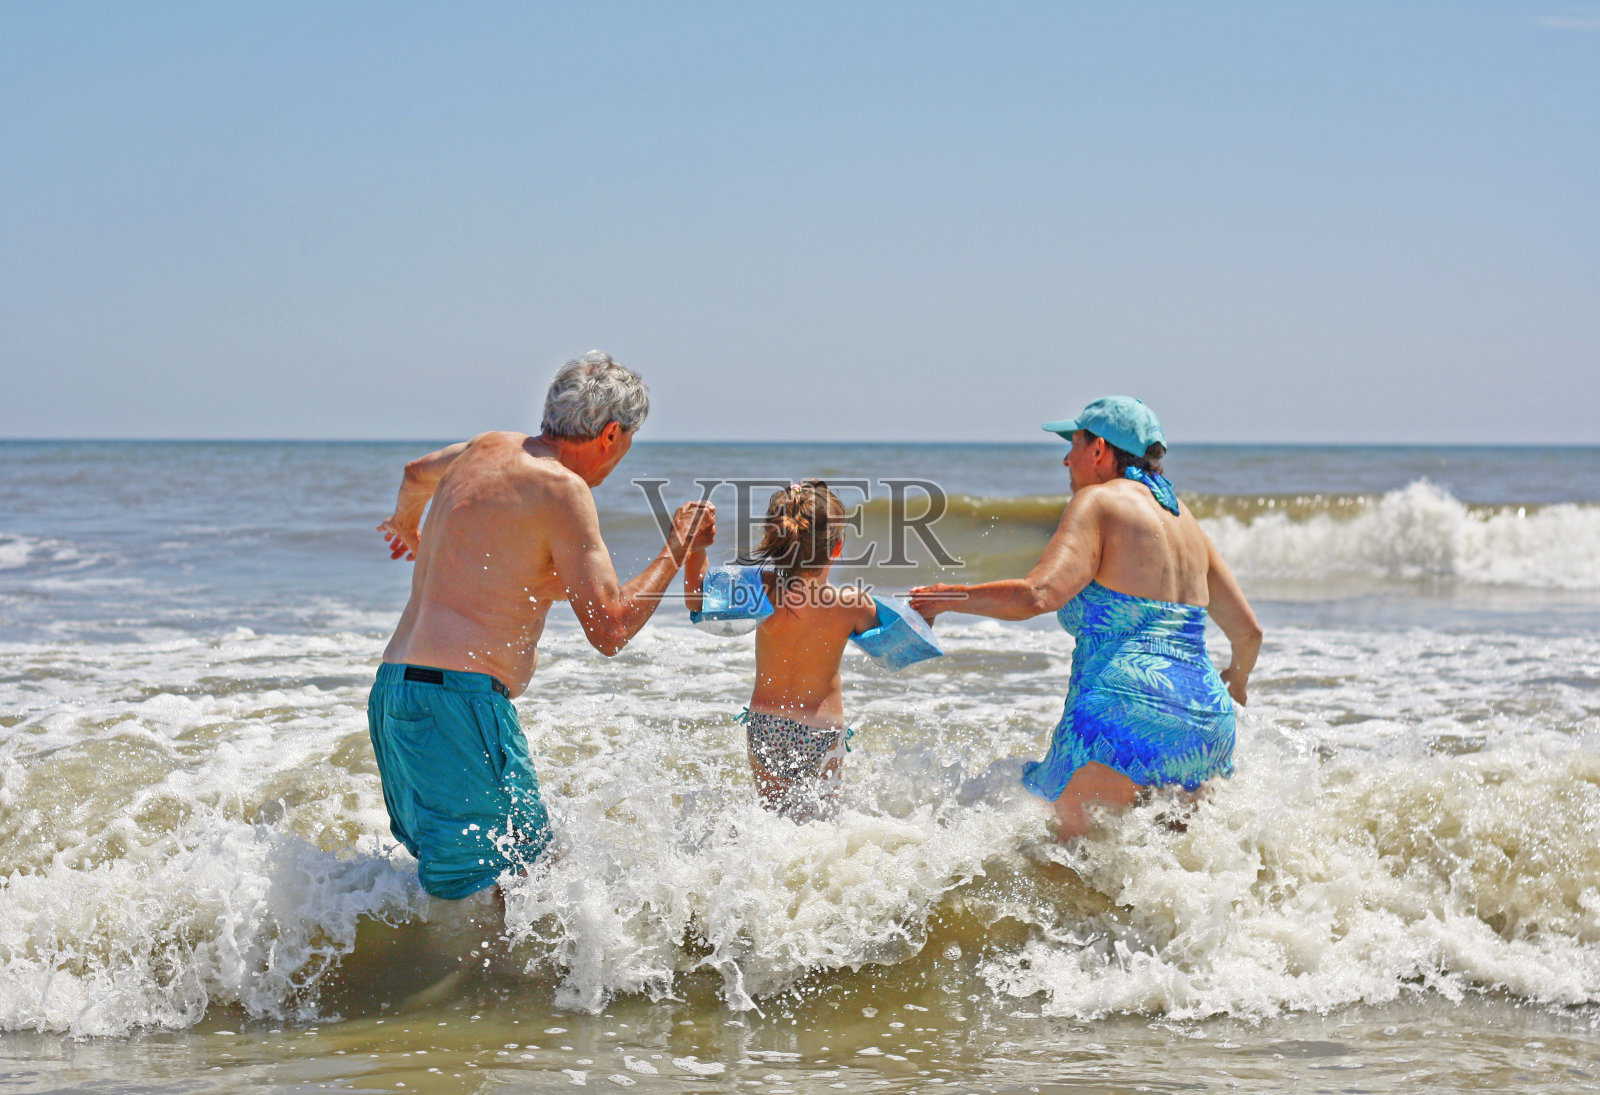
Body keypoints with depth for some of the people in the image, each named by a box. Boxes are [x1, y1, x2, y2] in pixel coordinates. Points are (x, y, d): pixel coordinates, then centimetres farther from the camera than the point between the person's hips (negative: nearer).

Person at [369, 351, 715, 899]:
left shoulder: (487, 449, 16)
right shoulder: (561, 489, -9)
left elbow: (417, 473, 42)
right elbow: (609, 630, -12)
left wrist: (406, 526, 65)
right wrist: (675, 554, 2)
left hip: (391, 689, 9)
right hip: (459, 698, -9)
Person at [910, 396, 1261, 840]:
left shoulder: (1098, 502, -1)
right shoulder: (1185, 519, 22)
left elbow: (1038, 595, -16)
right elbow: (1248, 631, 25)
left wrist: (948, 598, -2)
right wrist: (1234, 684, 46)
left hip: (1126, 709, -8)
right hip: (1208, 725, 8)